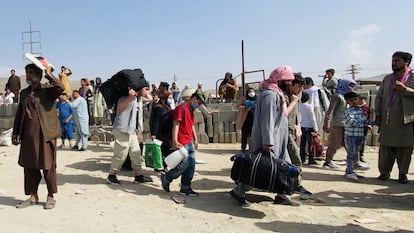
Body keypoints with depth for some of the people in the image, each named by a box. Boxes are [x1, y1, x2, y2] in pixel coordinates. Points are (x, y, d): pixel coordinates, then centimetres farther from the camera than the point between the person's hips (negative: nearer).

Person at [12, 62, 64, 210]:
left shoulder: (48, 90, -2)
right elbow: (19, 113, 18)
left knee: (48, 166, 2)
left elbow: (60, 88, -25)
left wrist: (49, 74, -15)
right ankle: (33, 196, 23)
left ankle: (50, 197, 16)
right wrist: (15, 133, 16)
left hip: (45, 134, -5)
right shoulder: (24, 93, 14)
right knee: (29, 166, 10)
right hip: (28, 135, 6)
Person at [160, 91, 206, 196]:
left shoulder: (191, 110, 19)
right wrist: (175, 141, -24)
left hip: (190, 142, 10)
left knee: (191, 165, 8)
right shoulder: (181, 108, -10)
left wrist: (195, 139, 21)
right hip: (182, 143, -10)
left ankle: (185, 188, 16)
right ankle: (166, 178, 12)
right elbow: (176, 125, -17)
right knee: (184, 165, -8)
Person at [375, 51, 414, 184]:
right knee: (385, 147, 4)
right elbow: (379, 97, 16)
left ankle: (402, 173, 15)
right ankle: (384, 172, 14)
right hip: (387, 121, 4)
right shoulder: (387, 78, 16)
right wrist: (378, 115, 9)